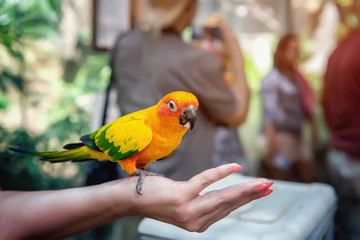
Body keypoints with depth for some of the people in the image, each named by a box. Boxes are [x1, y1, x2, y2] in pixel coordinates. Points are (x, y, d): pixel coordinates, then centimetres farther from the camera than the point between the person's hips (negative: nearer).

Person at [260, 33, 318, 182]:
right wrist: (271, 141, -22)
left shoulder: (296, 77, 14)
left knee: (310, 179, 9)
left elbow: (306, 107, 18)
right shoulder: (271, 79, -8)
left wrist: (313, 128, 15)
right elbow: (269, 111, -15)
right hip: (281, 135, -7)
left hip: (298, 135, 8)